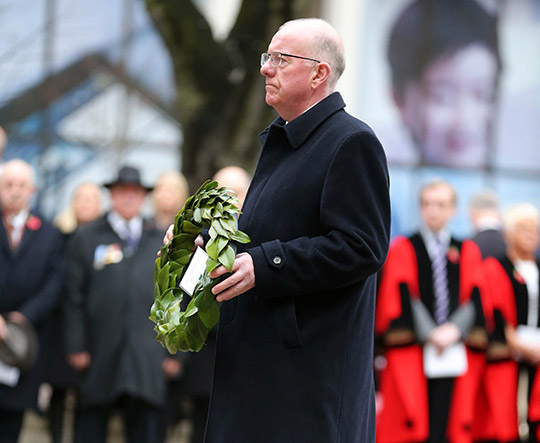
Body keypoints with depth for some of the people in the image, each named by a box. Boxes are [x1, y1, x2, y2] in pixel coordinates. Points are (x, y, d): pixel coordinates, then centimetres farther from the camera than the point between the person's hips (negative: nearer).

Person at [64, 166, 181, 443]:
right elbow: (74, 298, 3)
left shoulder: (161, 241, 14)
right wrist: (76, 347, -5)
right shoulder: (85, 239, 8)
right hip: (98, 361, -1)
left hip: (147, 362, 1)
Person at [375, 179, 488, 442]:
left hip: (456, 350, 2)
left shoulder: (467, 252, 13)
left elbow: (475, 299, 4)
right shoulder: (403, 249, 6)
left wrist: (454, 330, -13)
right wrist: (429, 335, -14)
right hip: (412, 352, -2)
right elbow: (402, 298, -4)